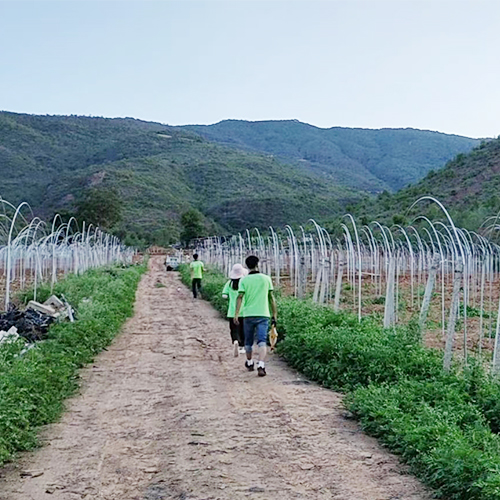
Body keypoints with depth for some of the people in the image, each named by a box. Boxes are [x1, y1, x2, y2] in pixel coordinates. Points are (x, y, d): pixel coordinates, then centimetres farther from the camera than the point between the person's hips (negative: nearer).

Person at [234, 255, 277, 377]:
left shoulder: (244, 280, 2)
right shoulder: (266, 279, 5)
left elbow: (240, 297, -9)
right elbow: (271, 298, 6)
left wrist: (236, 314, -12)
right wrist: (274, 314, 12)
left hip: (248, 314, 1)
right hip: (263, 315, -1)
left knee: (248, 341, 17)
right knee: (262, 342, -7)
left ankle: (249, 363, 35)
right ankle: (261, 366, -25)